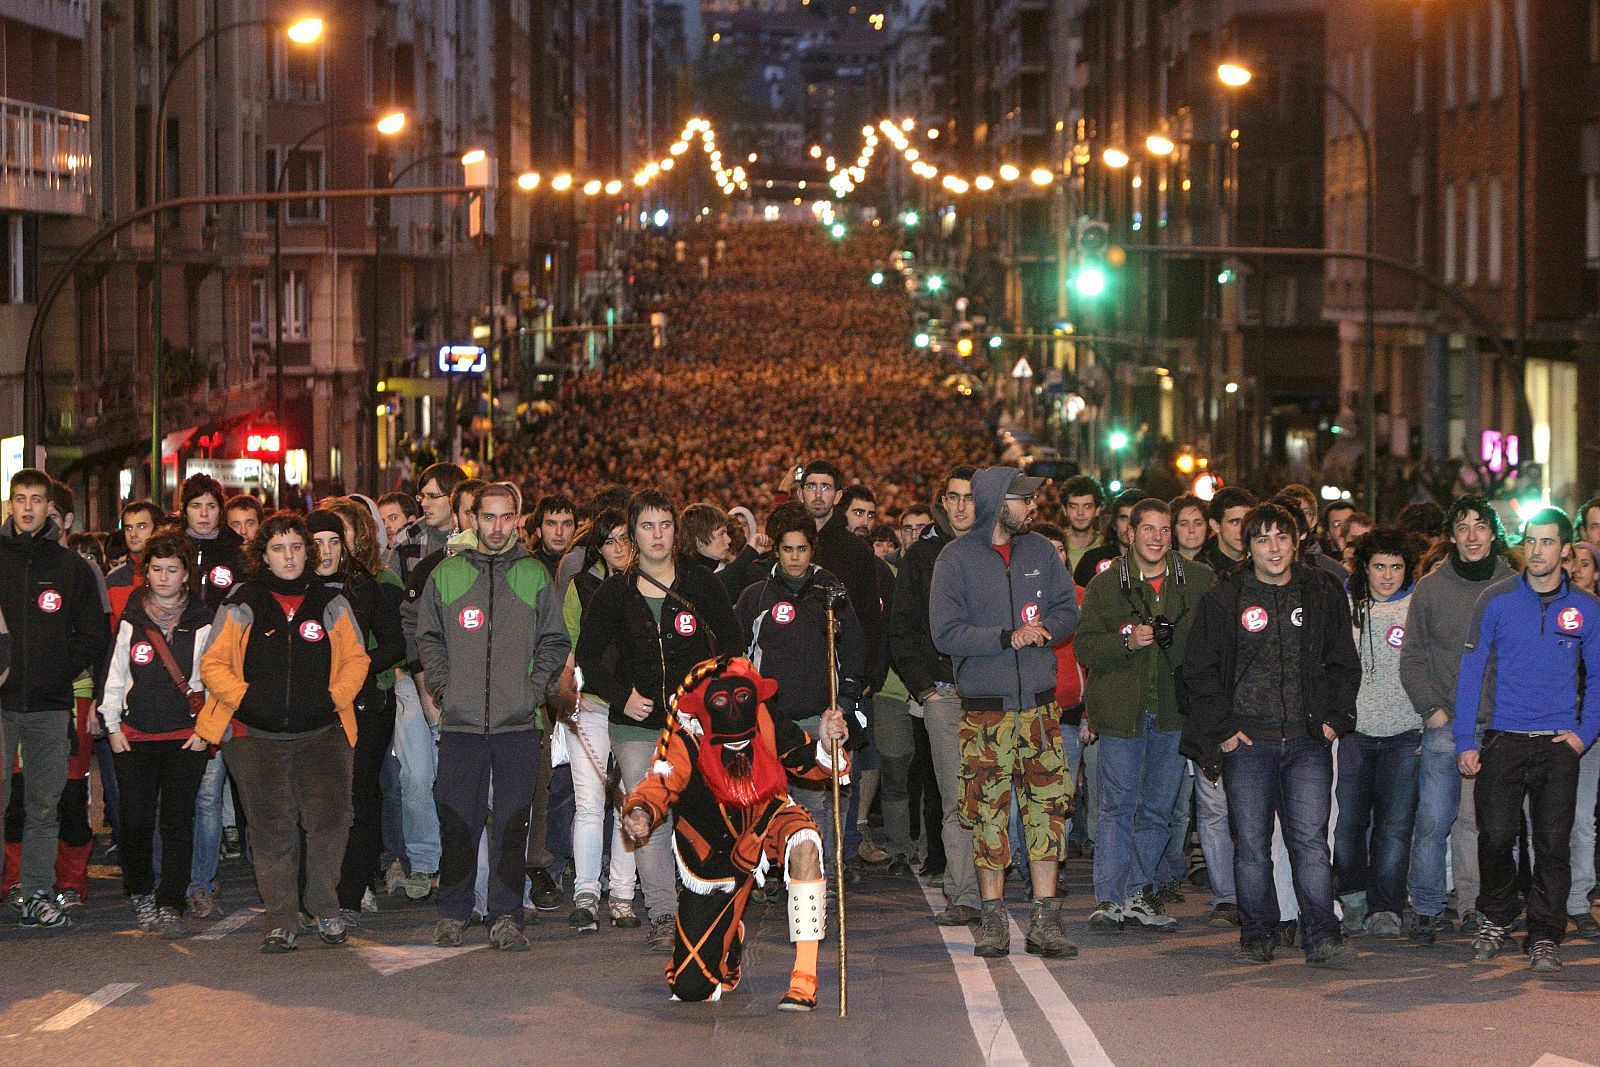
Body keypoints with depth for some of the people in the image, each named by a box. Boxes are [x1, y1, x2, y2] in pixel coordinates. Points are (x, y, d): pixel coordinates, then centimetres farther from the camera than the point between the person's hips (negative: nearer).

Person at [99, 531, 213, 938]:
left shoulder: (202, 623, 2)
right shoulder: (131, 621, 7)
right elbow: (116, 675, 11)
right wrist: (112, 725, 5)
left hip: (186, 736, -1)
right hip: (135, 736, 1)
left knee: (177, 822, -5)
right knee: (135, 820, -1)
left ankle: (170, 905, -1)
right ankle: (140, 894, 20)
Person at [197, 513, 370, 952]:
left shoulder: (330, 603, 9)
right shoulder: (240, 604, 6)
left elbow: (355, 659, 13)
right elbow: (213, 664, 5)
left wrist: (336, 697, -2)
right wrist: (244, 696, -8)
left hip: (322, 732, 0)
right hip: (256, 735, 0)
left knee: (329, 818, -11)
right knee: (272, 829, 1)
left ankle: (326, 910, 6)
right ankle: (279, 924, 7)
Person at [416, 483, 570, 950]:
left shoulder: (534, 576, 6)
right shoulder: (446, 575, 7)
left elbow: (555, 642, 8)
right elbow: (428, 638, 11)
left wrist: (534, 688, -4)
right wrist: (442, 687, -1)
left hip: (518, 720, 0)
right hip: (460, 720, 0)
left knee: (512, 823, 0)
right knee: (458, 820, 3)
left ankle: (505, 916, 3)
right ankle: (453, 913, 12)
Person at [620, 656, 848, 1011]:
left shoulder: (770, 727, -17)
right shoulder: (687, 740, -23)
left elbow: (810, 764, -5)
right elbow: (660, 785, -31)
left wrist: (826, 745, -27)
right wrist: (641, 813, -52)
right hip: (712, 855, -1)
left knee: (805, 846, -39)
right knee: (690, 987, -1)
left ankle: (804, 981, -29)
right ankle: (731, 935, 40)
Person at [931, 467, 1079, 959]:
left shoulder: (1040, 551, 9)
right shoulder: (956, 559, -4)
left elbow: (1068, 609, 12)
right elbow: (946, 633, -10)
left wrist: (1044, 629, -10)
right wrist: (1009, 638, -17)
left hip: (1040, 704, 3)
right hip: (985, 709, -3)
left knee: (1048, 807, -1)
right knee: (989, 812, 0)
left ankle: (1045, 919, 3)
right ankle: (994, 918, 9)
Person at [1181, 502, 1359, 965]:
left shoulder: (1323, 594, 8)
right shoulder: (1225, 597, 3)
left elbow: (1345, 664, 17)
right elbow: (1199, 670, 5)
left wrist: (1333, 718, 6)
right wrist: (1222, 727, -3)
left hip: (1308, 740, 0)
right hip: (1247, 740, 0)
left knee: (1310, 839, -6)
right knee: (1251, 843, 2)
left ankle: (1321, 934, -5)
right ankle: (1257, 934, 12)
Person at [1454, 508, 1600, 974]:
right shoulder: (1495, 600, 0)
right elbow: (1471, 670, 1)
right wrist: (1465, 741, -4)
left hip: (1559, 744, 1)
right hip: (1503, 739, -1)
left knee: (1552, 844, -1)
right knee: (1495, 838, -3)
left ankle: (1545, 936, 9)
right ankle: (1495, 919, 19)